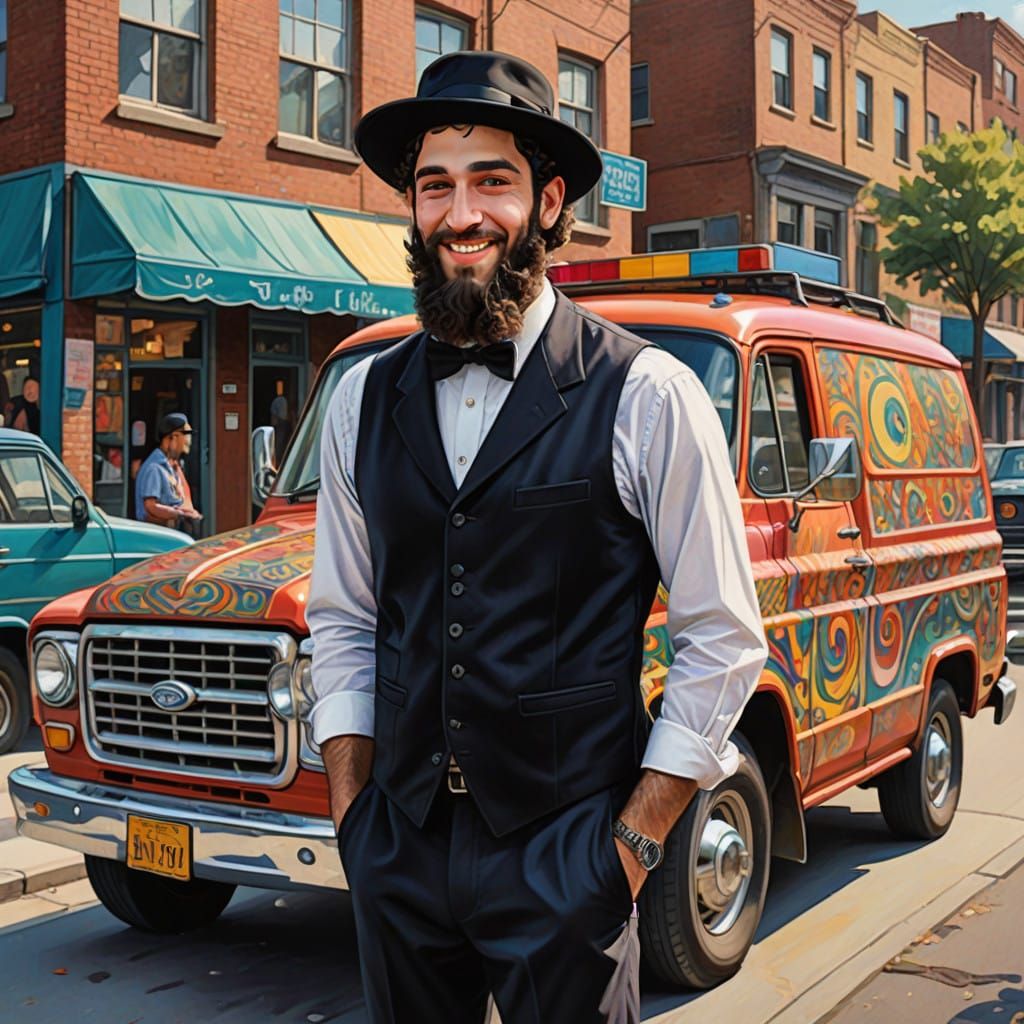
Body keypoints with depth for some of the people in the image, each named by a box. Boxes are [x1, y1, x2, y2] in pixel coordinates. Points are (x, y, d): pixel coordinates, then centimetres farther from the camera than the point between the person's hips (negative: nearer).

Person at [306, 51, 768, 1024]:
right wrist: (351, 812, 4)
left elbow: (722, 640, -6)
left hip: (564, 859, -3)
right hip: (398, 853, 4)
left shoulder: (645, 396, -9)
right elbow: (342, 622, 10)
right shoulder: (363, 398, 4)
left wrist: (635, 839, -8)